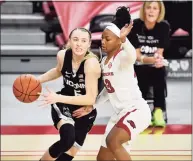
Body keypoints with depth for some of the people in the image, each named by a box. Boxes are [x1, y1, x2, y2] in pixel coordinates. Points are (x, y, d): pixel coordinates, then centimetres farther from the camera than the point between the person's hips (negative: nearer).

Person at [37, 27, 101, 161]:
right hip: (63, 104, 1)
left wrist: (58, 98, -33)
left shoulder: (91, 63, -28)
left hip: (85, 111, 0)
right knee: (68, 138, -29)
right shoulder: (63, 55, -13)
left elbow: (90, 99, -30)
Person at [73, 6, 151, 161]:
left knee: (113, 141, -34)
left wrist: (123, 39, -62)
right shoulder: (104, 61, 10)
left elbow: (132, 56, -43)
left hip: (136, 109, -9)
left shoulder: (123, 57, -16)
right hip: (120, 113, 9)